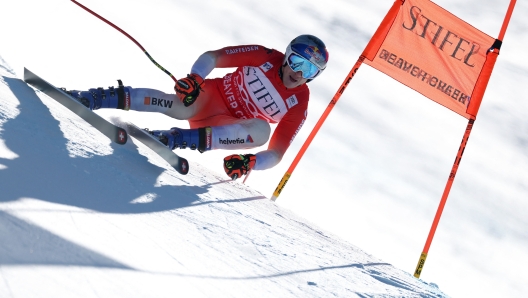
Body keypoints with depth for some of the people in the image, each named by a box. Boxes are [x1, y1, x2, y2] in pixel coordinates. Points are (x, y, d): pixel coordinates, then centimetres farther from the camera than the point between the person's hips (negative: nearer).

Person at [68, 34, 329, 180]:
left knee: (261, 130, -31)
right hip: (210, 96, -1)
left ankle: (172, 139, -39)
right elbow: (212, 57, -7)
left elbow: (277, 153, -11)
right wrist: (194, 78, -28)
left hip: (227, 128, 1)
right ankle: (87, 99, -36)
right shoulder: (265, 58, -9)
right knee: (183, 107, -35)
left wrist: (250, 162, -31)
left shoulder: (298, 106, -8)